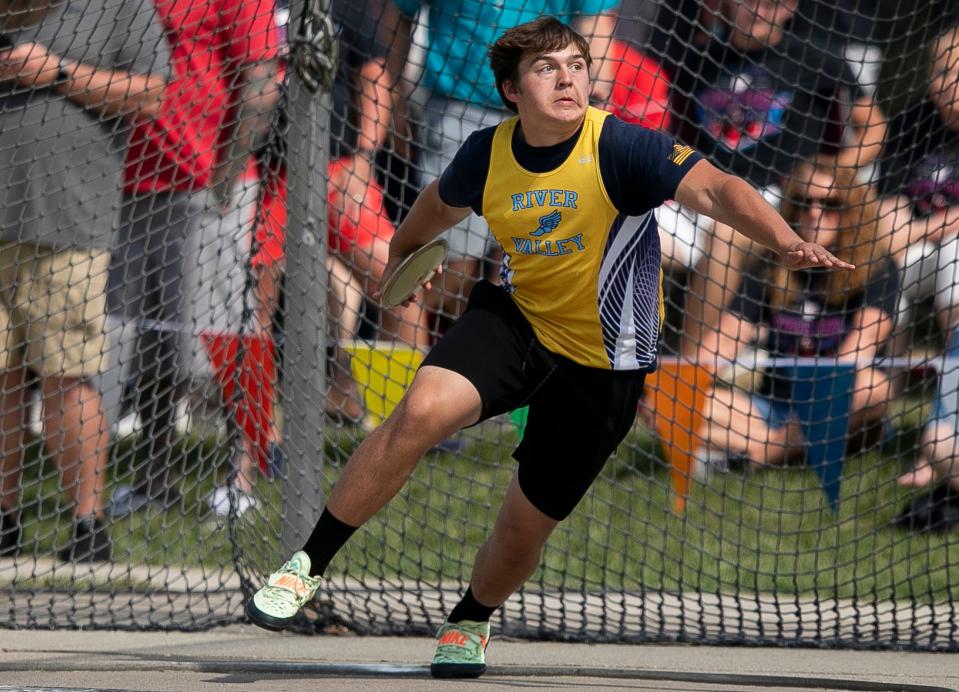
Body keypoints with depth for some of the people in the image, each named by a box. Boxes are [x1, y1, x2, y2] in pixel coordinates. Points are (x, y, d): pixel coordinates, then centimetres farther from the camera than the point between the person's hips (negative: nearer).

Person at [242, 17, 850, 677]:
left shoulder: (619, 147, -23)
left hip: (602, 364, -2)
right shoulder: (488, 155, -8)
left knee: (525, 528, 5)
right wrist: (402, 251, 34)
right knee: (422, 410, -26)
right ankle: (308, 566, -13)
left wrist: (788, 241, -51)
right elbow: (443, 203, 16)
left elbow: (715, 189, -34)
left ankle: (469, 622, 40)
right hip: (517, 319, 2)